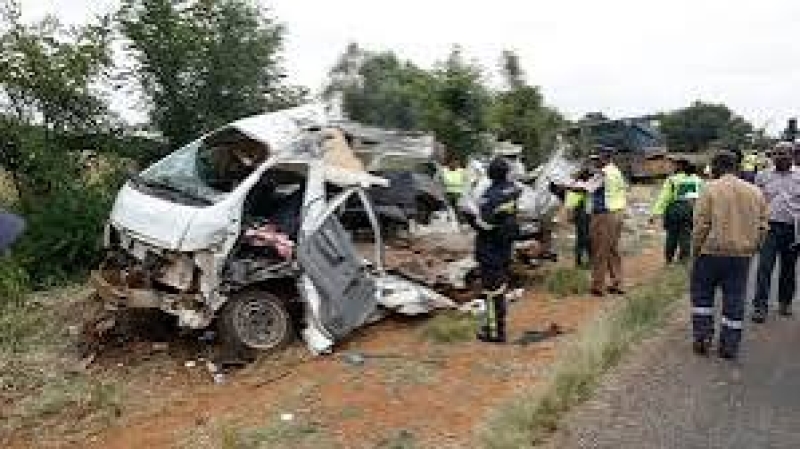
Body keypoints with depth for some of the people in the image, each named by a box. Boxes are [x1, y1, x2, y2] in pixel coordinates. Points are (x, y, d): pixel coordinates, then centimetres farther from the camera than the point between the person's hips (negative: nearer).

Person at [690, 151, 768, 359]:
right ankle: (730, 347, 15)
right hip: (742, 256, 4)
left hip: (712, 252, -4)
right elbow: (762, 227, 9)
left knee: (702, 295, 13)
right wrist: (750, 249, 18)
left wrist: (695, 252, -2)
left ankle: (702, 337, 11)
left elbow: (701, 225, -11)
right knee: (734, 300, 10)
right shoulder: (755, 192, 7)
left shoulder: (710, 189, -8)